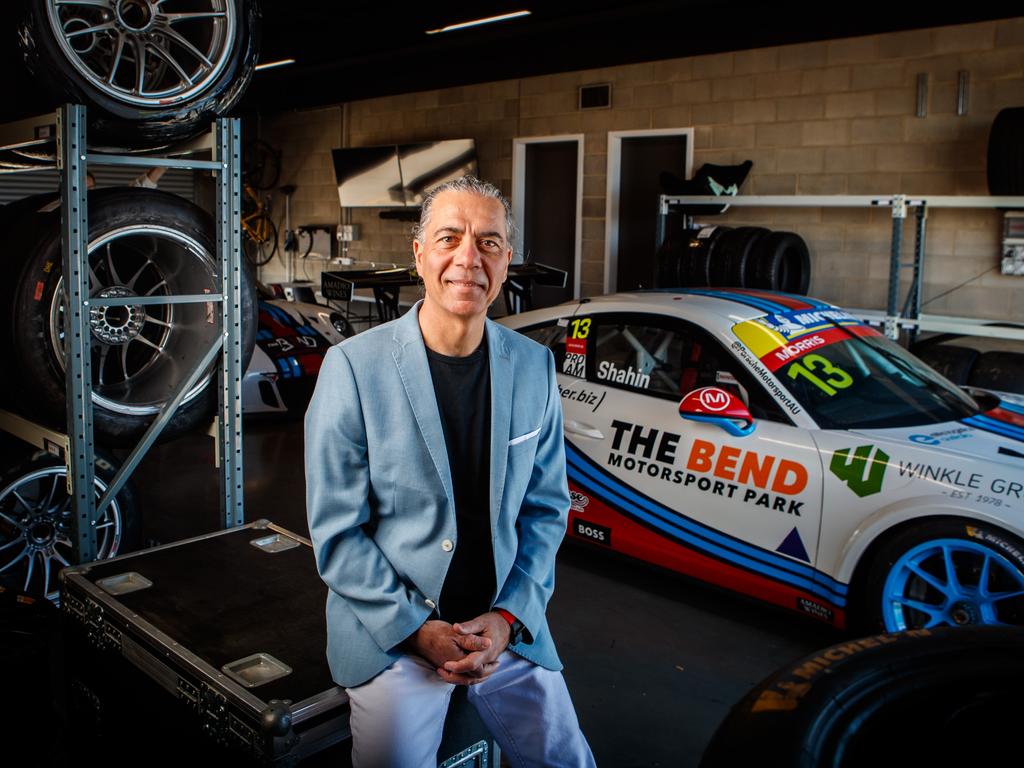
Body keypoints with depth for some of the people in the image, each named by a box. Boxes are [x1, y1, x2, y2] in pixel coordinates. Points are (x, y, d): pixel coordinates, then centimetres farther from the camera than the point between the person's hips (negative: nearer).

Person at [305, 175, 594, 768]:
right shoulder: (354, 366, -12)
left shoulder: (534, 367, -2)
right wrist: (418, 629, -14)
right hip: (389, 629, -3)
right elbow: (337, 531, -9)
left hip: (506, 625, 3)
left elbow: (546, 508, 5)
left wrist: (507, 618, -6)